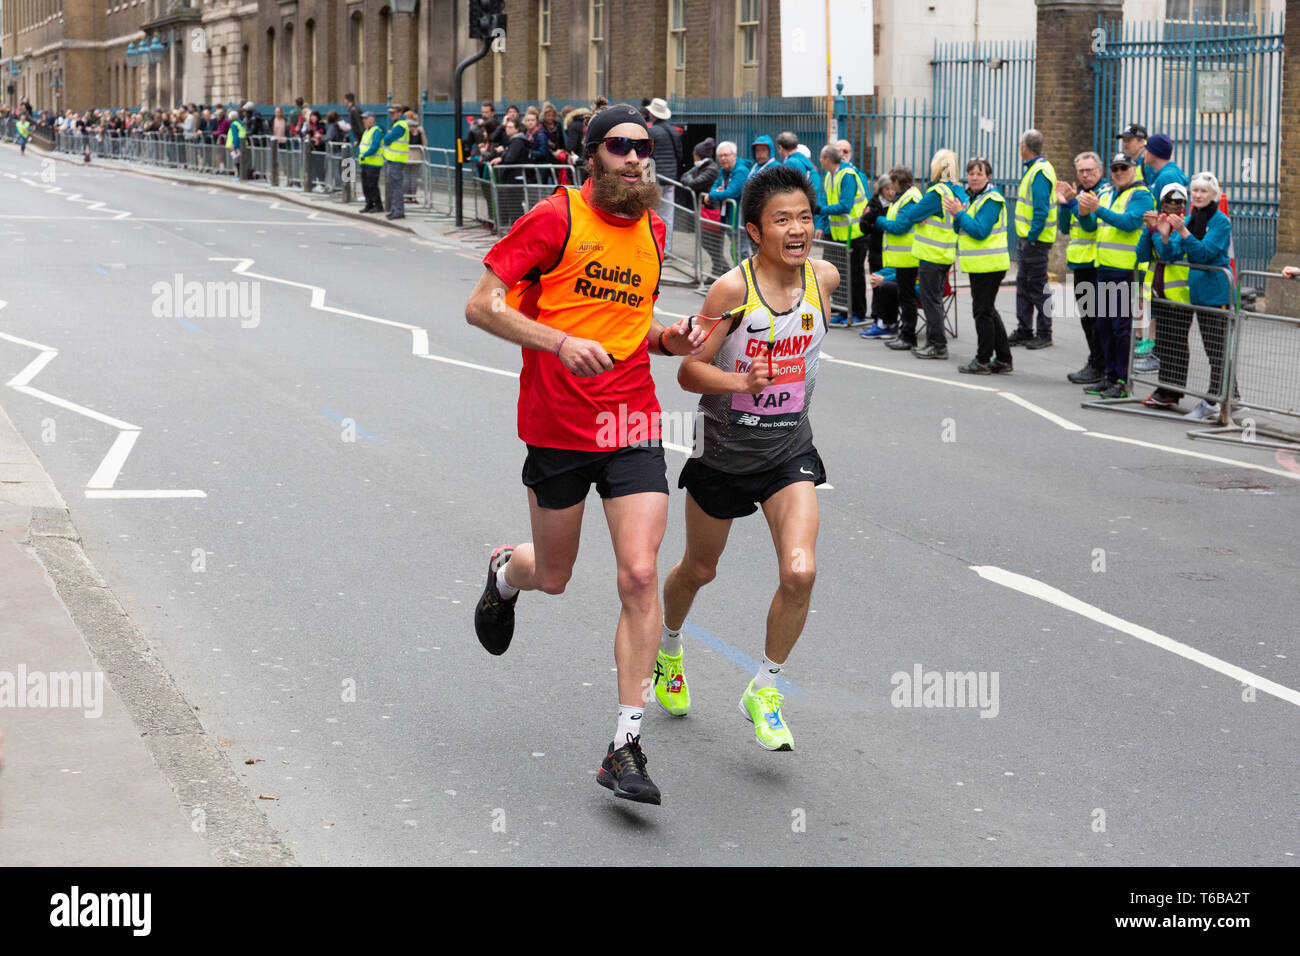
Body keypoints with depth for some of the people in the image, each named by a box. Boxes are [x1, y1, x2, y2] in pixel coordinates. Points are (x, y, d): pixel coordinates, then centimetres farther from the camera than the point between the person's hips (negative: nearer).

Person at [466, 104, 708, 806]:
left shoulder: (651, 229, 10)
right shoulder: (556, 218, -8)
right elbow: (481, 306, -11)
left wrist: (667, 340, 3)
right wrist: (561, 342, -24)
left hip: (632, 425, 3)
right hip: (557, 426, -3)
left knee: (640, 576, -10)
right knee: (552, 577, 12)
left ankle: (626, 748, -4)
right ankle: (504, 574, 53)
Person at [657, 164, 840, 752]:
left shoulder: (824, 278, -7)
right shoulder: (733, 289, -20)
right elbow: (689, 371, -19)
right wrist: (742, 380, -35)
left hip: (789, 450, 2)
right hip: (723, 449, -2)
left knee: (800, 572, -17)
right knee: (699, 570, 18)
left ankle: (763, 689, 4)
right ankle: (669, 647, 51)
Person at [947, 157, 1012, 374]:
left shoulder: (991, 200, -14)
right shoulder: (972, 197, 15)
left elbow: (980, 231, -23)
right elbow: (960, 230, 15)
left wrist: (959, 214, -19)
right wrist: (956, 214, -4)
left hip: (988, 265, -10)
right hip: (979, 264, 10)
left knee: (983, 311, -5)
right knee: (988, 311, 14)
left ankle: (983, 360, 0)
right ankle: (1003, 359, 20)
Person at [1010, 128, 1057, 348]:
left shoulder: (1040, 172, -18)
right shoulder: (1034, 168, 13)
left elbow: (1041, 209, -23)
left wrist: (1031, 237, -21)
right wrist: (1024, 238, 16)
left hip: (1035, 240, -10)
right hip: (1027, 238, 10)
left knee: (1038, 287, -3)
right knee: (1024, 285, 14)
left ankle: (1044, 334, 3)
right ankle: (1024, 331, 20)